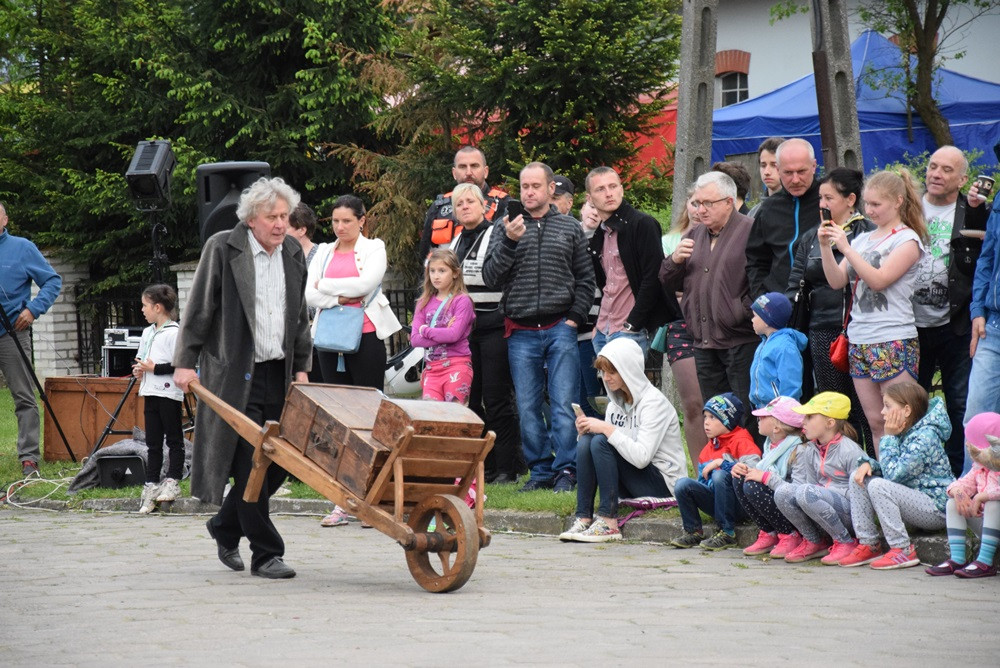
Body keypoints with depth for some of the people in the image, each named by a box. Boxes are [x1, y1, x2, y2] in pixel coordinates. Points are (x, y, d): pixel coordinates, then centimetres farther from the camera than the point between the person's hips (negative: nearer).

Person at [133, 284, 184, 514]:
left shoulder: (174, 333, -11)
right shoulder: (147, 332, 15)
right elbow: (141, 358, 25)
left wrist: (154, 368, -16)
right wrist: (139, 369, 4)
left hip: (169, 393, -8)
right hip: (151, 393, 8)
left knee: (174, 439, -2)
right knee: (153, 442, 8)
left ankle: (172, 482, 0)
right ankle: (151, 484, 9)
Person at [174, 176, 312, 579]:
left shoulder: (293, 253, 12)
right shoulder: (222, 250, -5)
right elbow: (199, 309, -3)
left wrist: (301, 367, 16)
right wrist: (186, 362, -6)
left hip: (277, 374, 6)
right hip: (235, 374, -6)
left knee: (279, 463, 4)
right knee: (250, 465, -8)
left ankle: (225, 527, 26)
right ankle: (265, 554, -3)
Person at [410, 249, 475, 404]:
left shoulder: (462, 301, -3)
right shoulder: (424, 303, 12)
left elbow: (454, 334, -16)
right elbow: (415, 339, 1)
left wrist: (425, 330, -4)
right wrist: (443, 333, -10)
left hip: (457, 366, -5)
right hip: (432, 368, 5)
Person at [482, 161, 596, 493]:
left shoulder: (570, 228, 9)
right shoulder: (509, 227, 7)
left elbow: (585, 278, 12)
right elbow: (490, 277, 0)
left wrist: (575, 316, 1)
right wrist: (509, 242, -13)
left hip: (560, 329, -1)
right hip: (521, 333, 1)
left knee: (563, 404, -6)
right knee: (528, 408, 3)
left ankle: (566, 470, -2)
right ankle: (541, 471, 10)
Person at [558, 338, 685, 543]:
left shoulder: (653, 402, -15)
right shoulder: (616, 402, 10)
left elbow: (642, 457, -26)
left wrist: (607, 429, -26)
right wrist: (587, 431, -11)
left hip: (662, 483, -7)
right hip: (631, 485, 7)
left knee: (601, 442, -25)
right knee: (585, 442, -14)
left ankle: (609, 522, -27)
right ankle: (583, 518, -21)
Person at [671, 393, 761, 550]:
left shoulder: (741, 441, -7)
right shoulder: (709, 447, 18)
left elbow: (753, 468, -25)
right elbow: (703, 480, 25)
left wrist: (721, 463, -20)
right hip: (715, 501, 6)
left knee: (720, 475, -35)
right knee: (682, 484, -15)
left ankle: (727, 534, -26)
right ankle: (693, 532, -5)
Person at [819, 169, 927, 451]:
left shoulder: (907, 239, -3)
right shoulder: (863, 239, 16)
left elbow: (879, 279, -15)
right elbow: (837, 281, 10)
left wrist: (846, 248, -15)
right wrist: (826, 247, -3)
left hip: (894, 342, -7)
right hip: (860, 340, 7)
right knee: (875, 422, 7)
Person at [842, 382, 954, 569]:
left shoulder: (925, 436, -20)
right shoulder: (904, 432, 10)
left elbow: (893, 474, -24)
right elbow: (887, 469, 15)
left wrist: (889, 437, -15)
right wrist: (868, 464, -7)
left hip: (937, 509, -10)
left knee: (878, 486, -29)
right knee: (858, 479, 2)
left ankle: (903, 551, -22)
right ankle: (868, 545, -1)